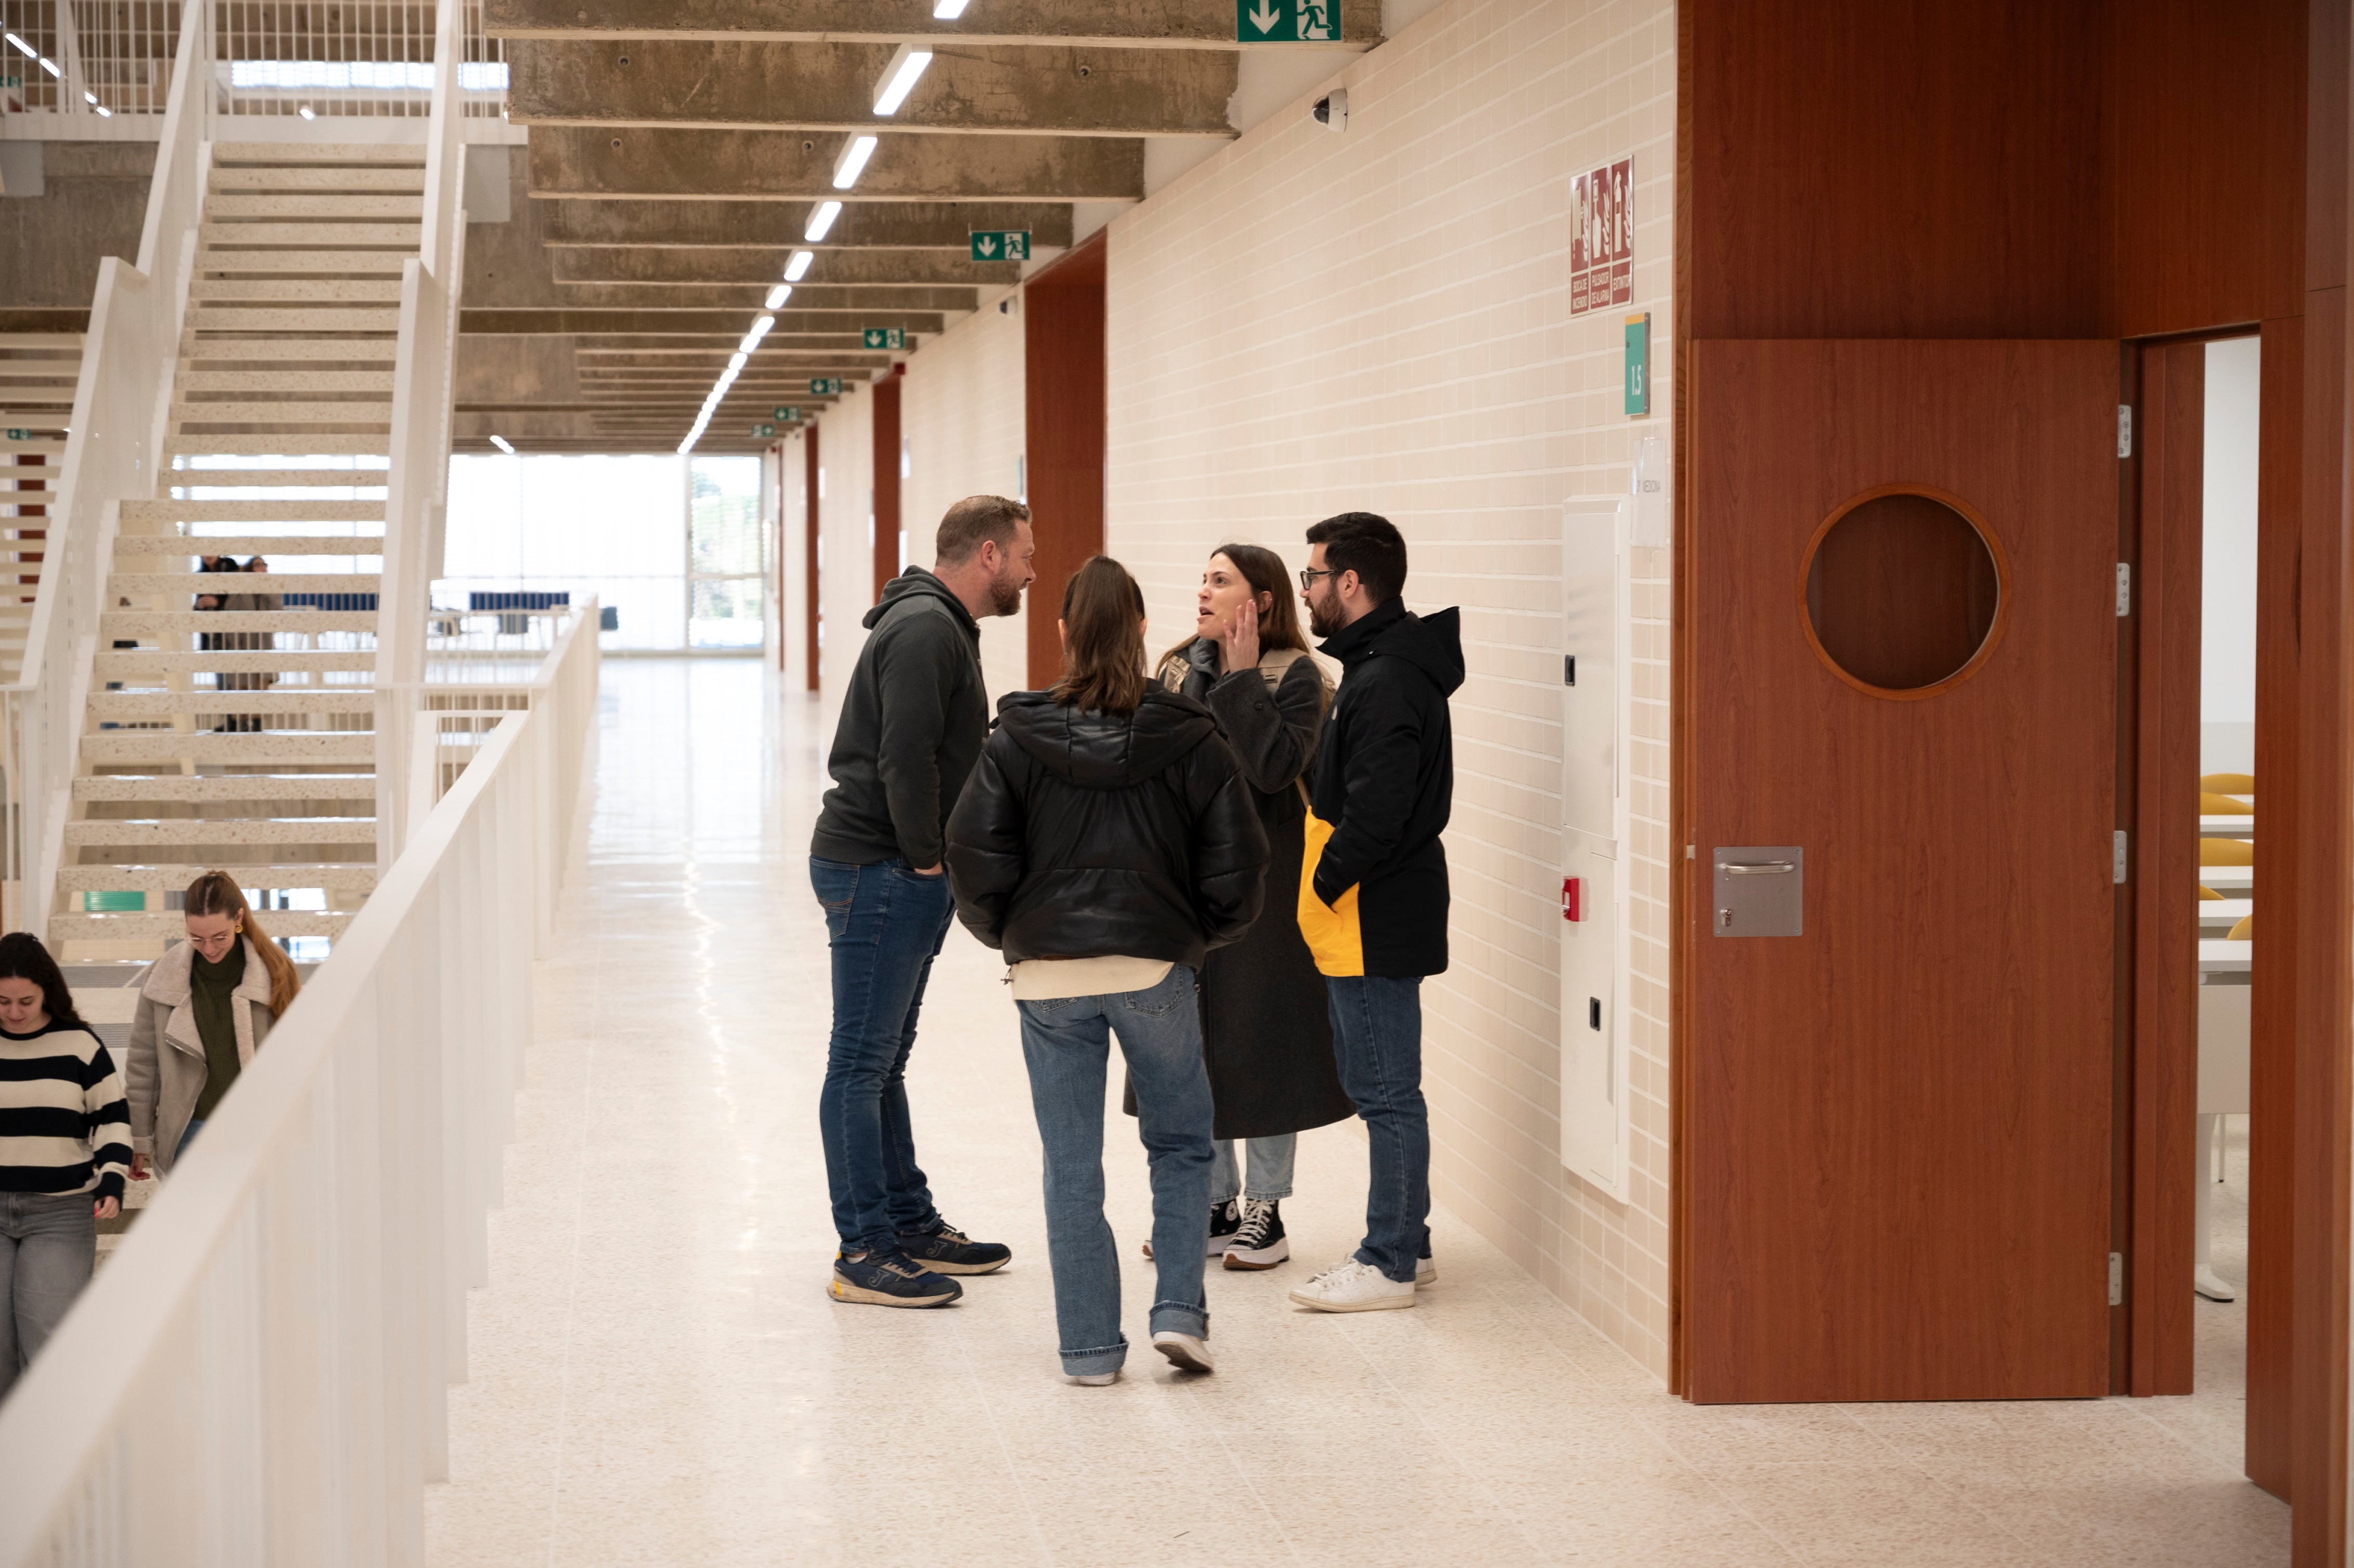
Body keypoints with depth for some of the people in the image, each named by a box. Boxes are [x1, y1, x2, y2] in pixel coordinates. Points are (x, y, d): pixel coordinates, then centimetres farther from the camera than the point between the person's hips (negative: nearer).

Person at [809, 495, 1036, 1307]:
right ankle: (864, 1254, -2)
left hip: (898, 873, 11)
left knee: (882, 1059, 16)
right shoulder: (924, 629, -16)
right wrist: (926, 860, -15)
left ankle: (911, 1224, 25)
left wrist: (931, 862, 10)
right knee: (862, 1063, -5)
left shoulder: (941, 625, 17)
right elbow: (905, 759, -24)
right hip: (880, 869, -11)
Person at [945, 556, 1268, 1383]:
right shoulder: (1189, 740, -3)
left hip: (1049, 975, 0)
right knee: (1181, 1143, 18)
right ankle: (1180, 1310, 6)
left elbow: (973, 857, -7)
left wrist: (1009, 933, 11)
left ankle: (1089, 1345, 12)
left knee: (1071, 1167, 9)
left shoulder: (1018, 740, -4)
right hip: (1156, 971, 0)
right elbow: (1238, 864, -4)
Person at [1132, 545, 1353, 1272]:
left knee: (1258, 1042, 1)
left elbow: (1274, 768, -23)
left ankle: (1265, 1211, 13)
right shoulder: (1181, 670, 9)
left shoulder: (1294, 676, -9)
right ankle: (1217, 1206, 22)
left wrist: (1241, 681, -19)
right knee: (1190, 1043, 9)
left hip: (1261, 883, -6)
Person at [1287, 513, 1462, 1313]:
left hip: (1374, 923, -11)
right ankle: (1406, 1243, 25)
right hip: (1367, 922, 11)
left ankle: (1389, 1265, 2)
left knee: (1385, 1093, -4)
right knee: (1380, 1087, 16)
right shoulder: (1377, 667, 15)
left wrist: (1323, 885, -15)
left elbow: (1377, 813, -26)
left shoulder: (1387, 682, -19)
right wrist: (1325, 890, 13)